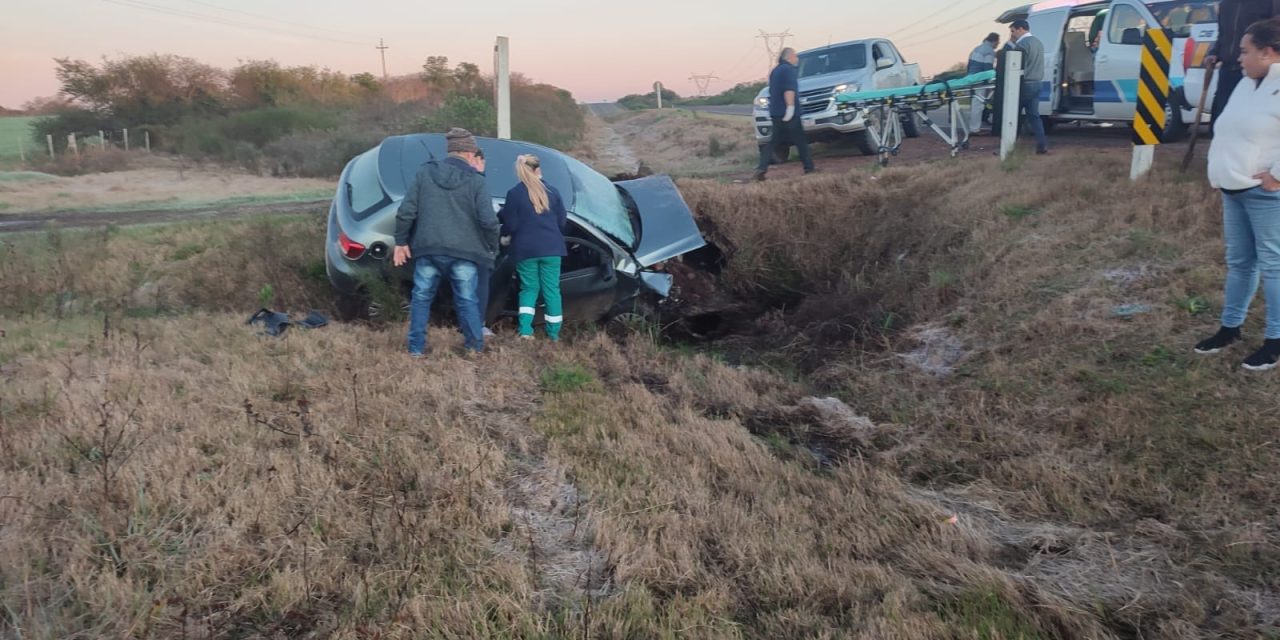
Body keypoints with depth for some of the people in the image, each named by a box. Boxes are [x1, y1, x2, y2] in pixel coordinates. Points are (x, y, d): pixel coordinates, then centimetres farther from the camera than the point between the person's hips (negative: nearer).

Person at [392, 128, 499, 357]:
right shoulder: (475, 181, -2)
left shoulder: (424, 173, 5)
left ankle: (416, 347, 12)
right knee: (467, 299, 10)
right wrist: (493, 248, 7)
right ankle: (475, 345, 16)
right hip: (463, 252, -2)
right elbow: (488, 221, -9)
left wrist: (401, 242, 9)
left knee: (421, 297, 12)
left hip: (427, 249, 2)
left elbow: (406, 212, 1)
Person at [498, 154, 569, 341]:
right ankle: (554, 333, 11)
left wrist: (505, 236, 15)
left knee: (529, 288, 10)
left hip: (525, 249, -1)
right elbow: (562, 221, 6)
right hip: (551, 248, 1)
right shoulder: (552, 192, 2)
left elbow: (510, 225, -7)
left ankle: (525, 330, -5)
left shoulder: (514, 193, -7)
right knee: (552, 289, 8)